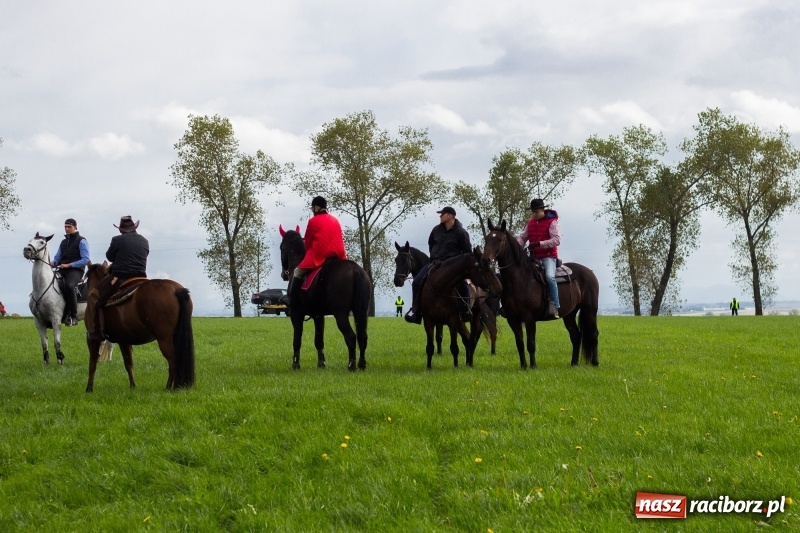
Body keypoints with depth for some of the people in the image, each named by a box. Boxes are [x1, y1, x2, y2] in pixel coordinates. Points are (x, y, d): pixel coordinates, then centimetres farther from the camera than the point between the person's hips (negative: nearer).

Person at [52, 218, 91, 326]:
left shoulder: (81, 241, 3)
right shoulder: (63, 242, 24)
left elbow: (85, 260, -7)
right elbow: (57, 258, 24)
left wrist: (69, 265, -15)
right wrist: (53, 263, -1)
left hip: (75, 270, -7)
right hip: (63, 271, 7)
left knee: (68, 286, -37)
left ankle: (74, 316, -32)